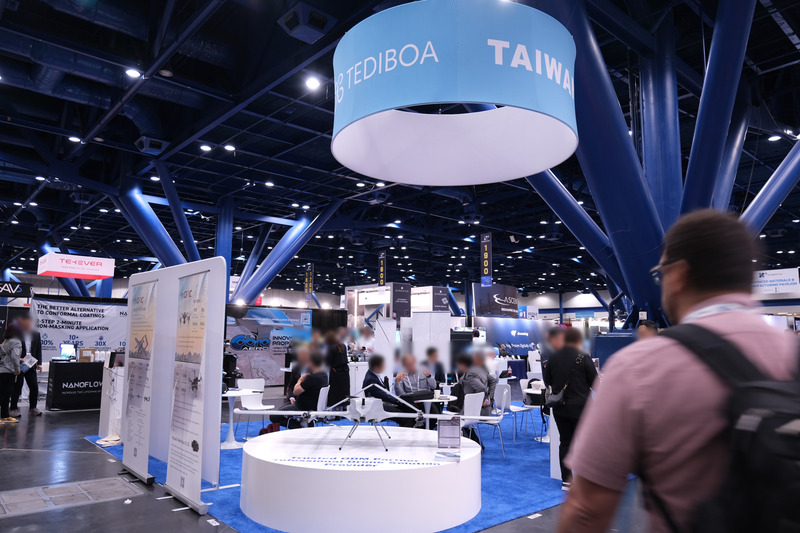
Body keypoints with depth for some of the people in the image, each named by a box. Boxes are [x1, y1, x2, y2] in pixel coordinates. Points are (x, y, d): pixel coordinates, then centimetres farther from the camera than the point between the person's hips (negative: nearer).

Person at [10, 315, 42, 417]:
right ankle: (14, 409, 14)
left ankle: (32, 408, 15)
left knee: (34, 387, 4)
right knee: (17, 387, 2)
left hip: (31, 366, 4)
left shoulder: (36, 334, 7)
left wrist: (39, 363, 2)